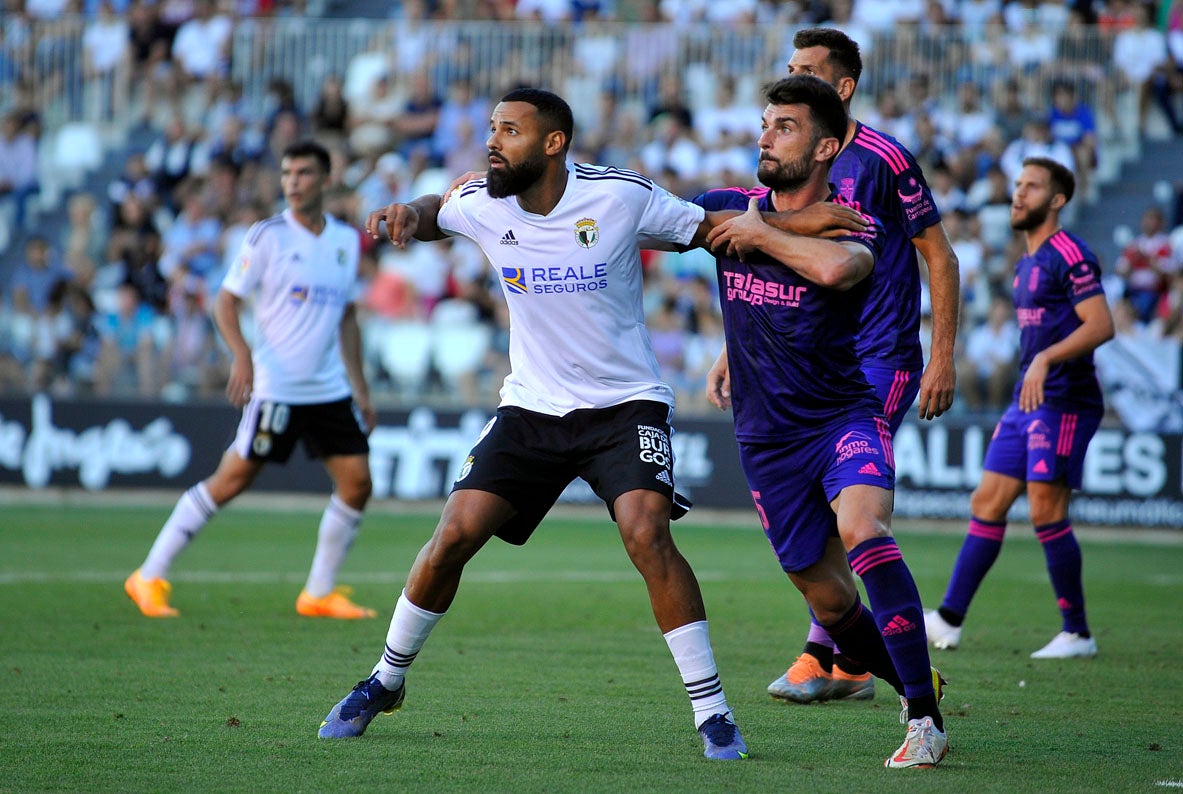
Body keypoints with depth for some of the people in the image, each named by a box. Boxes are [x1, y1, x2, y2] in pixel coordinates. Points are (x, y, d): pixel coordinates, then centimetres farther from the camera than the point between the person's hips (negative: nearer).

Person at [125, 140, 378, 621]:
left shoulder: (347, 240, 10)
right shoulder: (267, 236, -6)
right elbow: (226, 301, -5)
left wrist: (359, 386, 16)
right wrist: (241, 355, -22)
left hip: (330, 389, 6)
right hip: (274, 387, -5)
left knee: (357, 482, -1)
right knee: (231, 481, -6)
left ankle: (319, 594, 12)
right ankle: (150, 577, 3)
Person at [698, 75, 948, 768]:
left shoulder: (855, 228, -11)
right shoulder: (730, 210, 2)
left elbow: (835, 268, -35)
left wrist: (761, 234, -22)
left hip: (845, 416, -4)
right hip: (767, 438, 4)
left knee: (862, 529, -31)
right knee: (829, 600, 4)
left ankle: (926, 720, -30)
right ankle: (915, 684, 32)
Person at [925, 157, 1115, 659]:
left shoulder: (1068, 254, -10)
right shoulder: (1026, 264, 19)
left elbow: (1101, 325, -18)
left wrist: (1045, 360, -27)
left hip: (1063, 402, -9)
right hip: (1027, 403, 9)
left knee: (1046, 512, -11)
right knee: (986, 504, 5)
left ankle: (1078, 633, -3)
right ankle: (949, 621, 6)